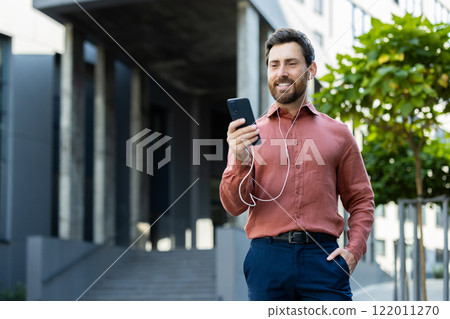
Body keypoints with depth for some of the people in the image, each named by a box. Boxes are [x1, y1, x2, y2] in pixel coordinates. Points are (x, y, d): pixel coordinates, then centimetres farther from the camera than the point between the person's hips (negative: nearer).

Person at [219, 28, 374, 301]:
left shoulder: (337, 133, 12)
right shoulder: (249, 133, 11)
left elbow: (361, 200, 15)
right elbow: (234, 205, 2)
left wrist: (354, 250, -1)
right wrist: (241, 161, -16)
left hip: (323, 257, 0)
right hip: (267, 256, 0)